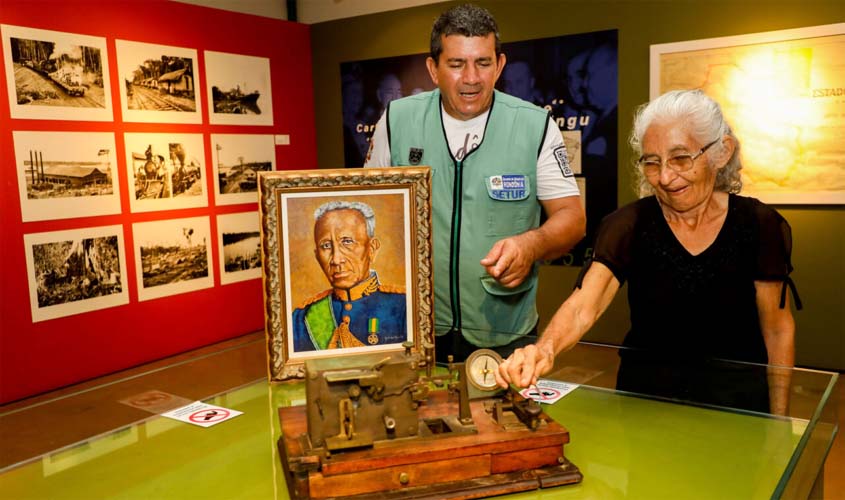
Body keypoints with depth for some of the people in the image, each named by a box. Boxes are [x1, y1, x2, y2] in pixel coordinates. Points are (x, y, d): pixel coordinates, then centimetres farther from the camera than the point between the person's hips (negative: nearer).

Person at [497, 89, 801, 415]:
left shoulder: (759, 226, -4)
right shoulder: (629, 225, -7)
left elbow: (778, 329, 4)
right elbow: (583, 306, -20)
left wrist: (778, 421, 3)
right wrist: (544, 350, -41)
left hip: (736, 399, 1)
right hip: (644, 393, 0)